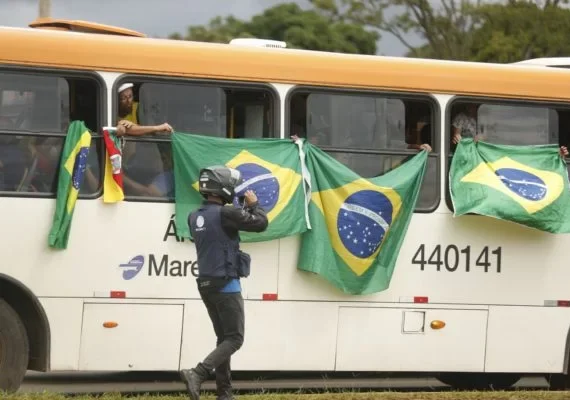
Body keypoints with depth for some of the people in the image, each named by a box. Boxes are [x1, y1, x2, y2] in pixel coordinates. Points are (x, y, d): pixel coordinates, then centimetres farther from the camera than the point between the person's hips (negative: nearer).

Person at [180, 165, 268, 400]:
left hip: (206, 284, 8)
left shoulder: (195, 217, 7)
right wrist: (254, 204, 7)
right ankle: (197, 374, -22)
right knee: (234, 339, -4)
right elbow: (261, 224, -11)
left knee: (224, 338, 15)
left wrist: (242, 208, 19)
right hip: (226, 286, -8)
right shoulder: (225, 214, -17)